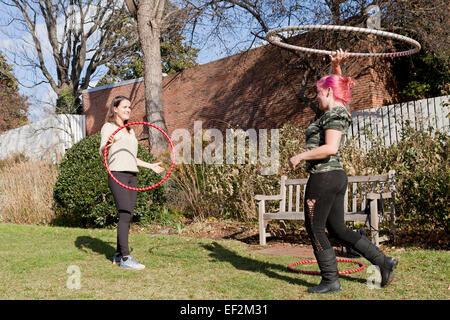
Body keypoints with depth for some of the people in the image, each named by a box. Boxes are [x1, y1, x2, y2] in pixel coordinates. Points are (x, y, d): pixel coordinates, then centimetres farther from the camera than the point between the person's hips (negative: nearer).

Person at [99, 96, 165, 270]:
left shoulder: (130, 130, 23)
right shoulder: (108, 127, 1)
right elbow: (101, 151, -13)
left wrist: (150, 166, 29)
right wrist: (108, 144, -35)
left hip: (132, 175, 8)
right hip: (117, 174, -7)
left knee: (127, 216, 5)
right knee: (125, 215, -15)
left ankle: (118, 255, 12)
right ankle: (125, 258, -17)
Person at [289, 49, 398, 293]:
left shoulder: (334, 114, -13)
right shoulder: (336, 110, 15)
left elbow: (330, 148, -25)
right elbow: (338, 85, 34)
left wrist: (300, 157, -17)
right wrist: (336, 66, 19)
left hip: (323, 177, -10)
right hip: (337, 176, 10)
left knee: (315, 229, 0)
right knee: (338, 229, 14)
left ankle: (330, 281, 7)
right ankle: (383, 261, 15)